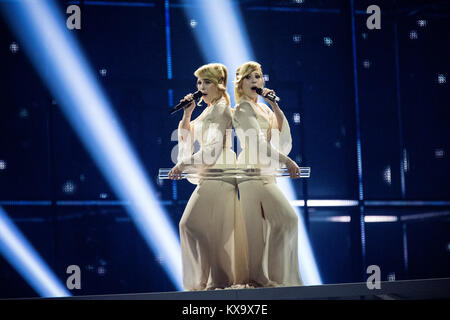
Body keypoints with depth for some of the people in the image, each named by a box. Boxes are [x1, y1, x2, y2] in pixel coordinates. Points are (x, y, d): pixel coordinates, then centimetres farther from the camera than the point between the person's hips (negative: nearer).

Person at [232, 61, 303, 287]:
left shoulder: (264, 108, 19)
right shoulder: (243, 108, -5)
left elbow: (283, 137, 8)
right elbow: (258, 142, -16)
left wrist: (275, 106, 2)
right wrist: (286, 160, -22)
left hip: (265, 172, 8)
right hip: (253, 170, -8)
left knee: (260, 225, 5)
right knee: (286, 218, -13)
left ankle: (258, 277, 6)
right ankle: (277, 275, -11)